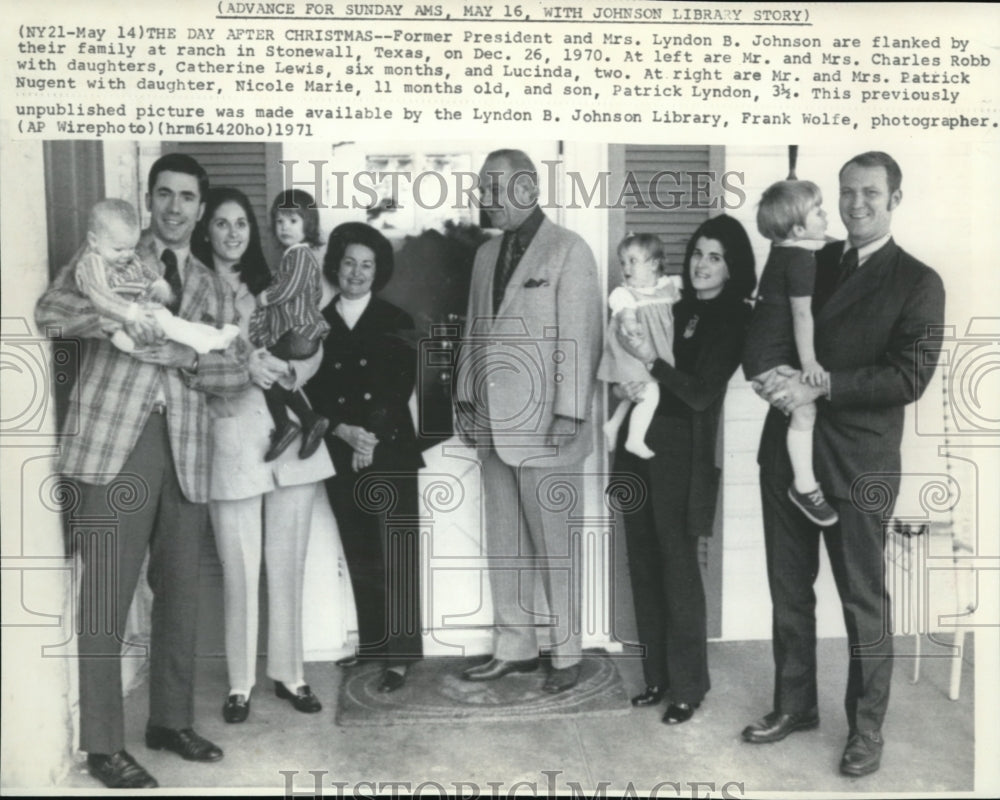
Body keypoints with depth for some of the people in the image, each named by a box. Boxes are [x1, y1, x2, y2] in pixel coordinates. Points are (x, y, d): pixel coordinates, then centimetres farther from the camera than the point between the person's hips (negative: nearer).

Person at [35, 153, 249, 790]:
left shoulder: (213, 288, 19)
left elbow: (237, 369, 8)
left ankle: (171, 720, 25)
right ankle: (103, 746, 8)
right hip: (118, 440, -4)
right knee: (108, 596, -3)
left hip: (186, 446, 4)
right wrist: (122, 319, -18)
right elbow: (50, 310, -5)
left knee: (180, 591, 10)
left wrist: (184, 355, -9)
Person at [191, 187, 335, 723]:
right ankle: (240, 682, 18)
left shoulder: (273, 288, 13)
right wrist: (242, 367, -19)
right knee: (239, 570, 2)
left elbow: (313, 353, 10)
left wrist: (285, 371, -9)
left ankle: (287, 672, 23)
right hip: (230, 435, -3)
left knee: (289, 563, 9)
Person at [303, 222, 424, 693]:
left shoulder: (395, 323, 5)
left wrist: (374, 438, -13)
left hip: (390, 454, -2)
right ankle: (370, 645, 20)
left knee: (394, 557, -2)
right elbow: (311, 393, 4)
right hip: (340, 457, 2)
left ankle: (399, 655, 5)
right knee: (359, 557, 8)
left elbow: (402, 387, -3)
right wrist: (343, 431, -11)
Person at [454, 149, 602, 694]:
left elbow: (578, 338, -11)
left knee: (552, 545, 1)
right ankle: (514, 648, 25)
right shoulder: (486, 254, 16)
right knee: (503, 543, 12)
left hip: (544, 425, -7)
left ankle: (566, 655, 16)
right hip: (494, 424, 7)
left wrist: (567, 415, -15)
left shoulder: (568, 251, -5)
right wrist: (465, 397, 12)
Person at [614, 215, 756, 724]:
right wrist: (628, 386, -7)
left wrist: (651, 361, -17)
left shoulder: (734, 320, -4)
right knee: (643, 563, 10)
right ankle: (657, 674, 24)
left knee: (678, 567, 0)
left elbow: (701, 393, -10)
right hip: (640, 442, 6)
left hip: (681, 450, -5)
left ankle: (688, 685, 16)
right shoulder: (676, 308, 11)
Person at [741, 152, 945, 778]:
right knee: (789, 590, 14)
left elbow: (909, 376, -13)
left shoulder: (917, 282, -3)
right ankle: (795, 704, 32)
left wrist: (820, 387, -20)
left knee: (864, 600, 8)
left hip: (858, 461, -4)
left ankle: (867, 726, 25)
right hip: (786, 449, 5)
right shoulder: (812, 262, 11)